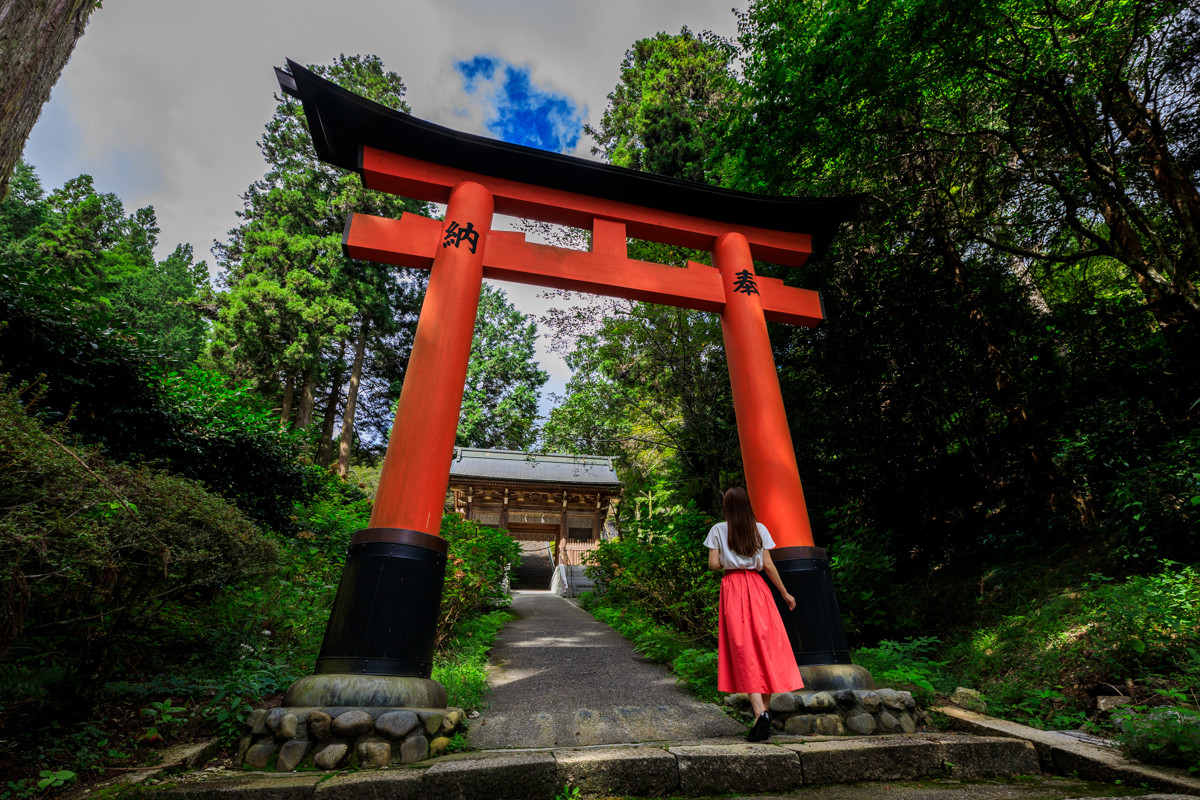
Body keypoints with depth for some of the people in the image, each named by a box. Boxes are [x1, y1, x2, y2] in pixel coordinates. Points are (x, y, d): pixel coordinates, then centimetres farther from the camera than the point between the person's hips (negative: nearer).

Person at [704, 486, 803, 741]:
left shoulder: (718, 530, 0)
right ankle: (765, 711, 12)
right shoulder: (759, 529, 3)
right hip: (757, 588, 2)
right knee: (765, 647, 9)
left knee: (744, 651, -2)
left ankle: (760, 712, -14)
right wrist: (785, 593, 10)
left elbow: (713, 564, -5)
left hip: (733, 589, -2)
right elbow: (767, 565, 1)